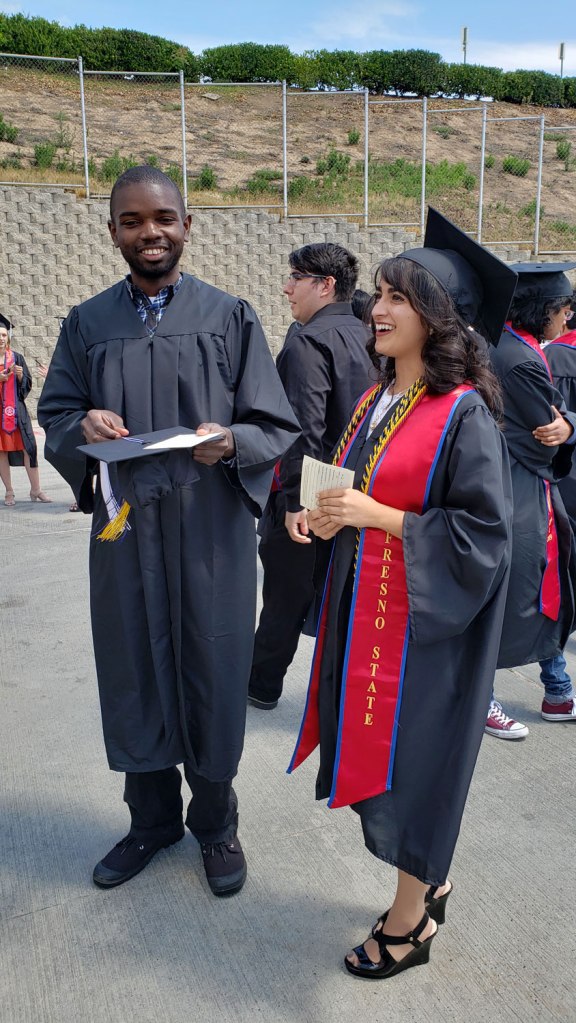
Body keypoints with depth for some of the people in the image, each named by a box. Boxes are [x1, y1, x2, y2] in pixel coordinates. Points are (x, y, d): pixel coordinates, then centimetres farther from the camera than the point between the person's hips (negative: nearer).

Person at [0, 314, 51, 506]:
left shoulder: (17, 358, 6)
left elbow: (28, 385, 6)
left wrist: (20, 375, -13)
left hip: (16, 410, 1)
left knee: (28, 447, -4)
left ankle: (36, 490, 2)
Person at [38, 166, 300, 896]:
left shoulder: (230, 317, 0)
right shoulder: (86, 324, 7)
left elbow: (276, 427, -1)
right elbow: (53, 417, 8)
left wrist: (230, 442, -22)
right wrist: (83, 426, -15)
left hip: (210, 533, -2)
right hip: (124, 532, 2)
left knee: (212, 676, 8)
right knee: (134, 675, 12)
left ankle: (215, 823, 31)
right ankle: (152, 819, 34)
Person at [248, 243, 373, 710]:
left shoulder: (309, 342, -17)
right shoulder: (366, 337, 9)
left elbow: (305, 428, -25)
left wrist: (294, 501, -24)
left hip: (309, 498, -7)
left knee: (285, 598, 9)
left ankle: (263, 685, 27)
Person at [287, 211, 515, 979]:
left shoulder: (463, 411, -15)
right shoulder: (374, 402, 8)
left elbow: (483, 531, -18)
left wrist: (376, 516, -21)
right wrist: (332, 515, -1)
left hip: (424, 620, -8)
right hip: (363, 610, 8)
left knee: (410, 757, 5)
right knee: (373, 752, 16)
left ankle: (411, 921, 27)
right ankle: (427, 883, 39)